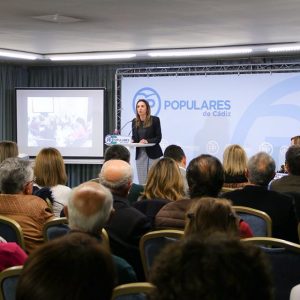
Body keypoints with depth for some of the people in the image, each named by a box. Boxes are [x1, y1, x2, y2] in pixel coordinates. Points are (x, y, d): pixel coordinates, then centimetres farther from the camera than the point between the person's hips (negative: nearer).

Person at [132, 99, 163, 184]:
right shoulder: (135, 121, 7)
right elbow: (134, 137, 14)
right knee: (142, 182, 3)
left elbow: (158, 138, -5)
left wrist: (147, 141, -21)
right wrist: (131, 141, -9)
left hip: (153, 154, -4)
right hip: (140, 154, 4)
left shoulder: (155, 120, -4)